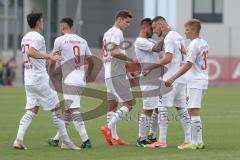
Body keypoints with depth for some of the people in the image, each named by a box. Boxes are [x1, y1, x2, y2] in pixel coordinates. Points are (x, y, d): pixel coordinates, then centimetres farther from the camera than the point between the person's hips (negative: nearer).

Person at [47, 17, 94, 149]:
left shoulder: (60, 40, -4)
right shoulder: (82, 41, 13)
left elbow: (53, 62, 4)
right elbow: (91, 62, 17)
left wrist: (49, 74, 21)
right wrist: (86, 76, 32)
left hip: (69, 81, -7)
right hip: (81, 81, 7)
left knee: (74, 110, -11)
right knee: (67, 110, 16)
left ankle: (86, 140, -22)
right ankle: (56, 139, 25)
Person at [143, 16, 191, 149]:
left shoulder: (169, 38, -11)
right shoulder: (178, 36, 17)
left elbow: (168, 58, -20)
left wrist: (150, 68, -15)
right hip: (182, 77, 9)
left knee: (162, 106, -7)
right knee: (181, 107, 10)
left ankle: (162, 140, -10)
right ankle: (188, 140, 8)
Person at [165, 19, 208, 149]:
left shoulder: (194, 44, -14)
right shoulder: (204, 43, 12)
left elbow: (188, 65, -18)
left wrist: (173, 78, -18)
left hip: (196, 82, -10)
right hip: (203, 80, 10)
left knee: (194, 111, -9)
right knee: (194, 111, 14)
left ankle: (195, 142, -11)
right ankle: (199, 141, 15)